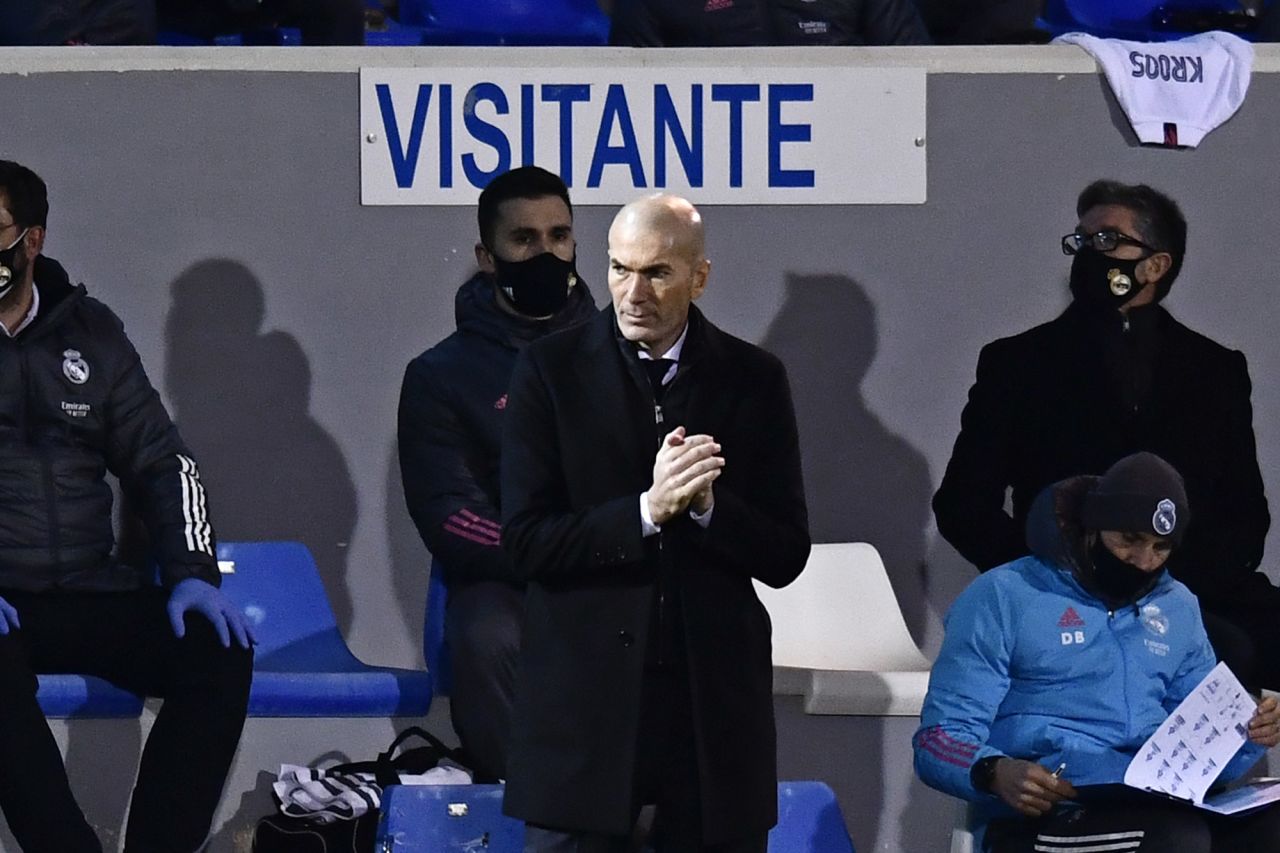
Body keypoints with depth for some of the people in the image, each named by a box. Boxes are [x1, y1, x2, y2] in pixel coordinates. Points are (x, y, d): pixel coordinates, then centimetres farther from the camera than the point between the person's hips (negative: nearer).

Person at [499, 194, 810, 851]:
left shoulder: (752, 380, 6)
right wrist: (647, 511, -17)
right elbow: (526, 541, -6)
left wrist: (706, 505, -14)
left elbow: (786, 557, 4)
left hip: (713, 698, 1)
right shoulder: (552, 370, 2)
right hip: (586, 700, -1)